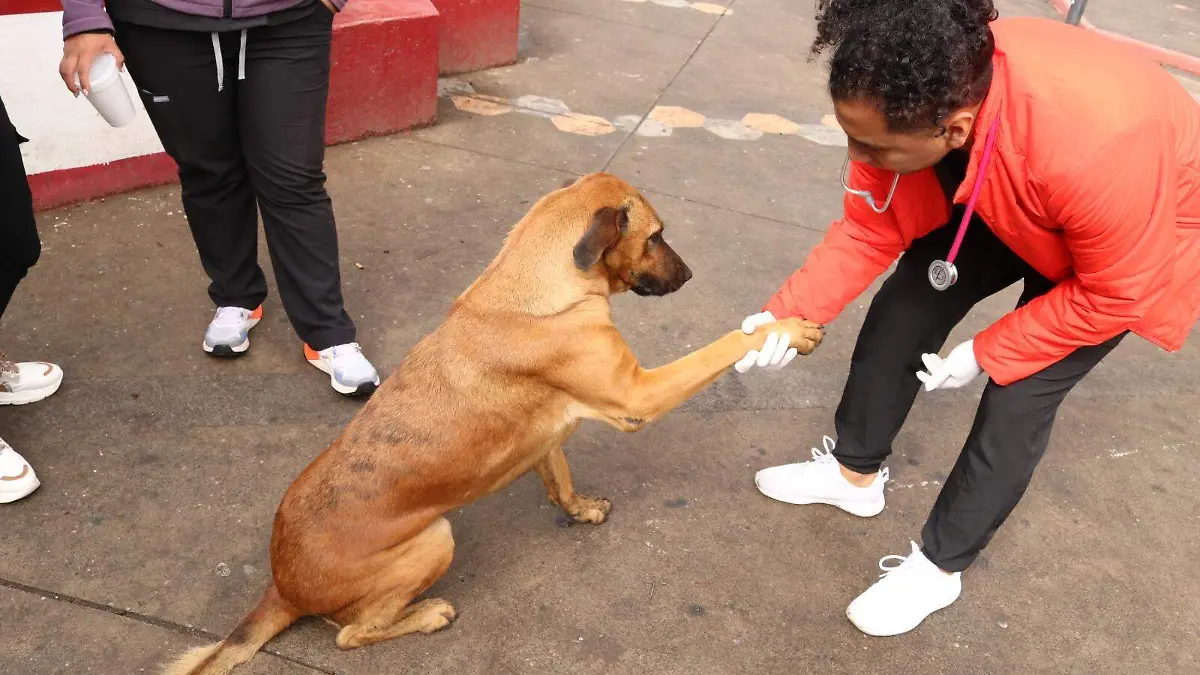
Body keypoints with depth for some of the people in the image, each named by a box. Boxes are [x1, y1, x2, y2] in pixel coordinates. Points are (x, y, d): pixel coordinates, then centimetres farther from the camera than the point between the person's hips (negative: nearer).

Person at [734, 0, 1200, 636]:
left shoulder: (1093, 148, -46)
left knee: (1017, 397, -10)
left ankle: (936, 568, 12)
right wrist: (789, 311, -26)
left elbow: (1114, 295, -28)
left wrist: (984, 353, -21)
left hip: (1135, 243, -5)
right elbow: (870, 230, -16)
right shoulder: (912, 100, -30)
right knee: (903, 308, 2)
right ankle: (854, 474, 26)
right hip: (1003, 202, 6)